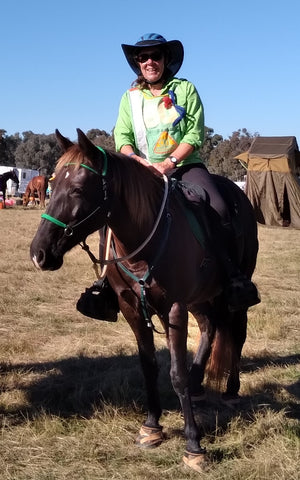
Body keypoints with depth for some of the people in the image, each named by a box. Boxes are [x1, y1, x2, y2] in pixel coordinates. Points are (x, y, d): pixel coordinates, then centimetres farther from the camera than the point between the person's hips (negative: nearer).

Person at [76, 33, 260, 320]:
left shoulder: (185, 90, 4)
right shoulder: (130, 97, 11)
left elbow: (195, 134, -5)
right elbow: (122, 137, 1)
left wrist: (169, 162, -19)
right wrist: (140, 162, -19)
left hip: (185, 165, -2)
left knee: (218, 209, -27)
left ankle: (234, 280, -22)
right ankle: (108, 277, -10)